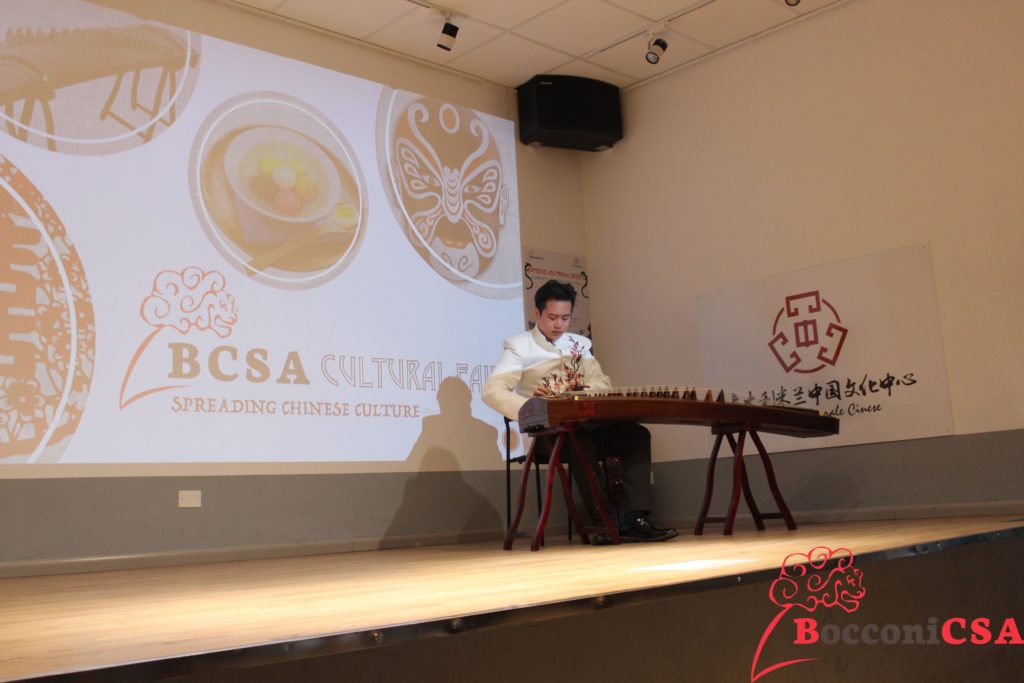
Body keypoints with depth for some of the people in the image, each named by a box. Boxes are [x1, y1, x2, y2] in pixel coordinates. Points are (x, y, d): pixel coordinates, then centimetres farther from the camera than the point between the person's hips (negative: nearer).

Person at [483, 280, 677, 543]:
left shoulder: (579, 343, 18)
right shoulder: (520, 346, 0)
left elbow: (602, 383, 11)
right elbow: (492, 391, -13)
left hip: (587, 424, 6)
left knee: (637, 435, -16)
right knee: (583, 444, -36)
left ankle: (635, 520, -24)